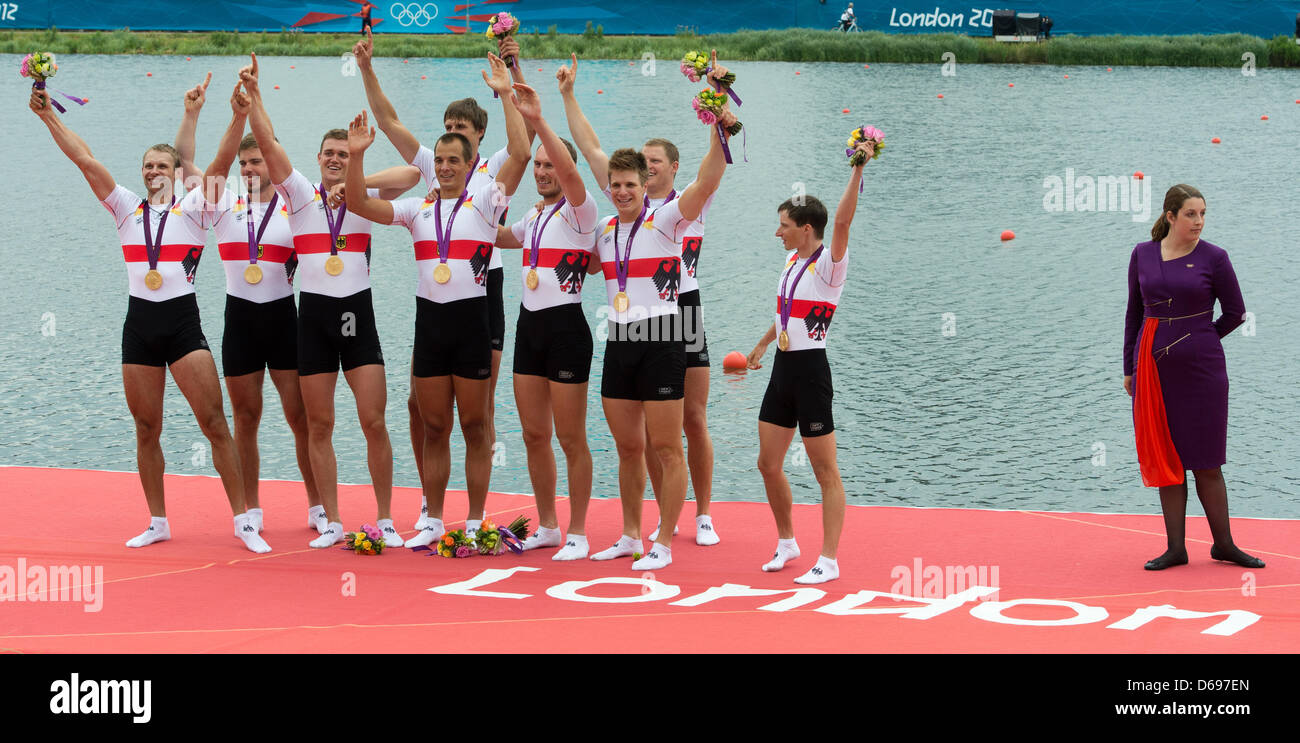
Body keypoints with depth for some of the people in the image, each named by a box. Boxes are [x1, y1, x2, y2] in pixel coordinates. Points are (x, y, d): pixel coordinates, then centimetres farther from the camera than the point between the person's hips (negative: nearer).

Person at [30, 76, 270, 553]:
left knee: (214, 422, -8)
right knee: (146, 429, 8)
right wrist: (49, 119, -5)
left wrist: (236, 113, -21)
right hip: (139, 325, 3)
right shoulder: (127, 208, 11)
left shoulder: (193, 207, 4)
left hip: (184, 323, -3)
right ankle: (158, 523, 19)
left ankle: (242, 519, -5)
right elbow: (86, 161, 3)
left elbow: (218, 165, -10)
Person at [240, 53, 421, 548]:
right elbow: (267, 143, -5)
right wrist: (253, 94, -15)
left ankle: (385, 520, 3)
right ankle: (332, 523, 10)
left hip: (358, 315, -1)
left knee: (374, 422, -6)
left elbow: (412, 173, -9)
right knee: (319, 426, 3)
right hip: (313, 315, 1)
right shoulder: (301, 195, 5)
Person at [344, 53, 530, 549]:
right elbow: (360, 204, 5)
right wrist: (356, 156, -9)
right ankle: (434, 521, 15)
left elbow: (520, 155, -12)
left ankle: (475, 523, 8)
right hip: (429, 321, 3)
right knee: (434, 428, 8)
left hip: (471, 321, -3)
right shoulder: (417, 209, 11)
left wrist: (506, 97, -15)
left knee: (475, 427, 2)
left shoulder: (484, 201, 1)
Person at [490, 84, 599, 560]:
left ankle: (577, 533, 4)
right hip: (529, 325, 8)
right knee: (534, 435, 10)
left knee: (570, 439, -2)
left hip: (566, 328, -8)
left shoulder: (578, 212, -7)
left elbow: (569, 169, -27)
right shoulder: (533, 219, 17)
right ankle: (547, 526, 21)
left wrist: (538, 120, -33)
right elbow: (497, 238, 37)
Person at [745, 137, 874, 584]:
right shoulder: (792, 259, 12)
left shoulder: (827, 263, -12)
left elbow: (843, 220, -30)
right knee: (768, 463, 12)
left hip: (810, 371, -8)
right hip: (783, 370, 8)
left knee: (825, 471, -2)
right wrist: (763, 344, 39)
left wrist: (858, 170, -36)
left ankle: (829, 561, 1)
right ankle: (786, 542, 28)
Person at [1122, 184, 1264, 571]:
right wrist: (1129, 367, 11)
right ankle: (1176, 548, 12)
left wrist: (1195, 342, 7)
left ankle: (1223, 544, 14)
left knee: (1206, 462, 2)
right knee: (1166, 460, 6)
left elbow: (1235, 313, 4)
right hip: (1154, 370, 3)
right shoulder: (1142, 255, 5)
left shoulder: (1213, 257, -3)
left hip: (1201, 369, -3)